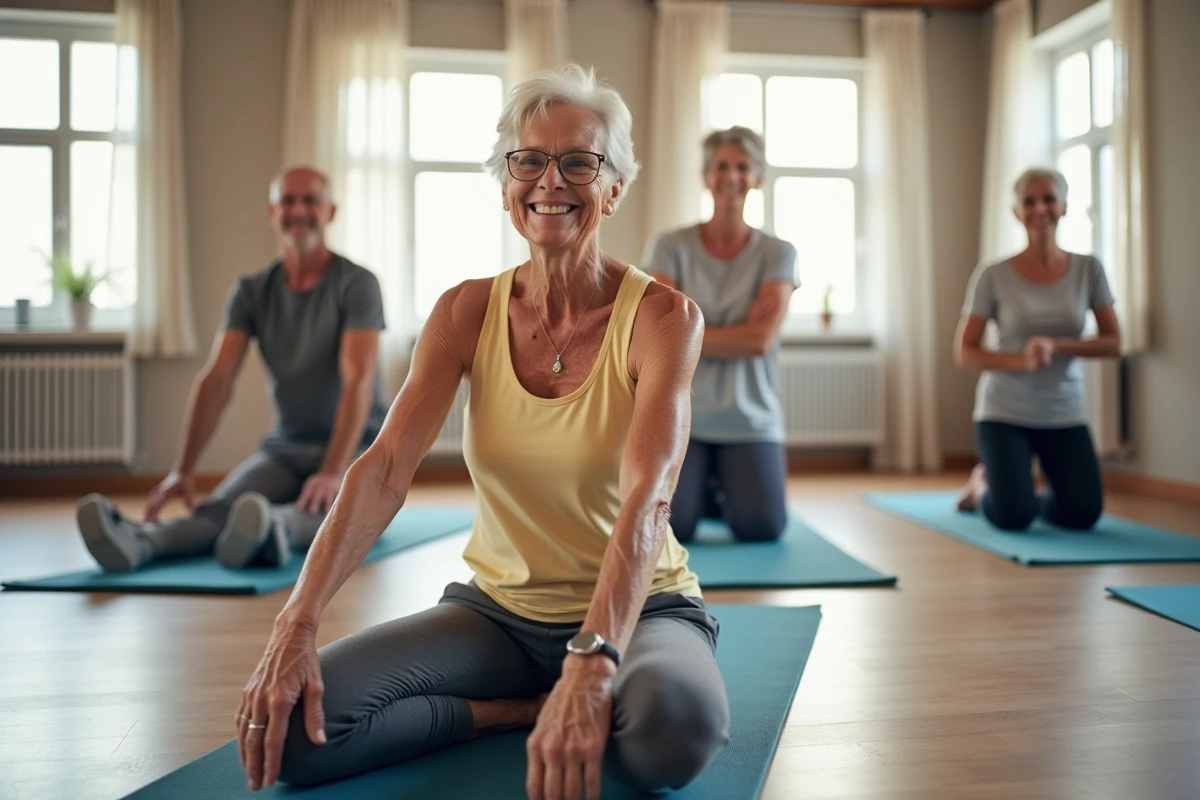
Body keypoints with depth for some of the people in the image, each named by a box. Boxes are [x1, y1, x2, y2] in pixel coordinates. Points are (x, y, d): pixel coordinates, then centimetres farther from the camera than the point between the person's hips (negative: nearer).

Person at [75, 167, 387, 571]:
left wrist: (332, 473, -38)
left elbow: (358, 381, -25)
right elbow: (217, 379, -8)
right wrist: (184, 469, -21)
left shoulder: (356, 284, -12)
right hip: (285, 448, 4)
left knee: (327, 508, -40)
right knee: (221, 506, -29)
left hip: (357, 445, -3)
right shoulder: (251, 292, 3)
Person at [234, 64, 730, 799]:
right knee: (292, 724, -16)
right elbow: (384, 471, -13)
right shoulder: (467, 312, -3)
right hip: (499, 609, 3)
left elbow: (647, 498, -28)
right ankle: (531, 708, -2)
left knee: (675, 727, -38)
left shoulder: (662, 316, -14)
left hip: (637, 607, -3)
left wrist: (592, 664, -43)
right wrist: (297, 627, -26)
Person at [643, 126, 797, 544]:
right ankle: (701, 489, 23)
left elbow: (761, 339, -12)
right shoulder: (670, 247, -1)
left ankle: (726, 490, 24)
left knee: (761, 528, -14)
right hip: (679, 413, 0)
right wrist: (737, 333, -12)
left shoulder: (778, 253, 0)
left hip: (750, 418, 1)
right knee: (667, 529, -15)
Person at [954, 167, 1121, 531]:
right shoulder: (993, 276, -8)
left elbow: (1112, 343, -2)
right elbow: (964, 354, -9)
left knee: (1083, 514, -7)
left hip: (1065, 414, 3)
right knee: (1013, 518, -16)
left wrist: (1056, 345, -19)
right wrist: (1022, 360, -25)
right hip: (1004, 412, -3)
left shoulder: (1088, 270, -1)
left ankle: (1028, 496, 27)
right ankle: (982, 484, 21)